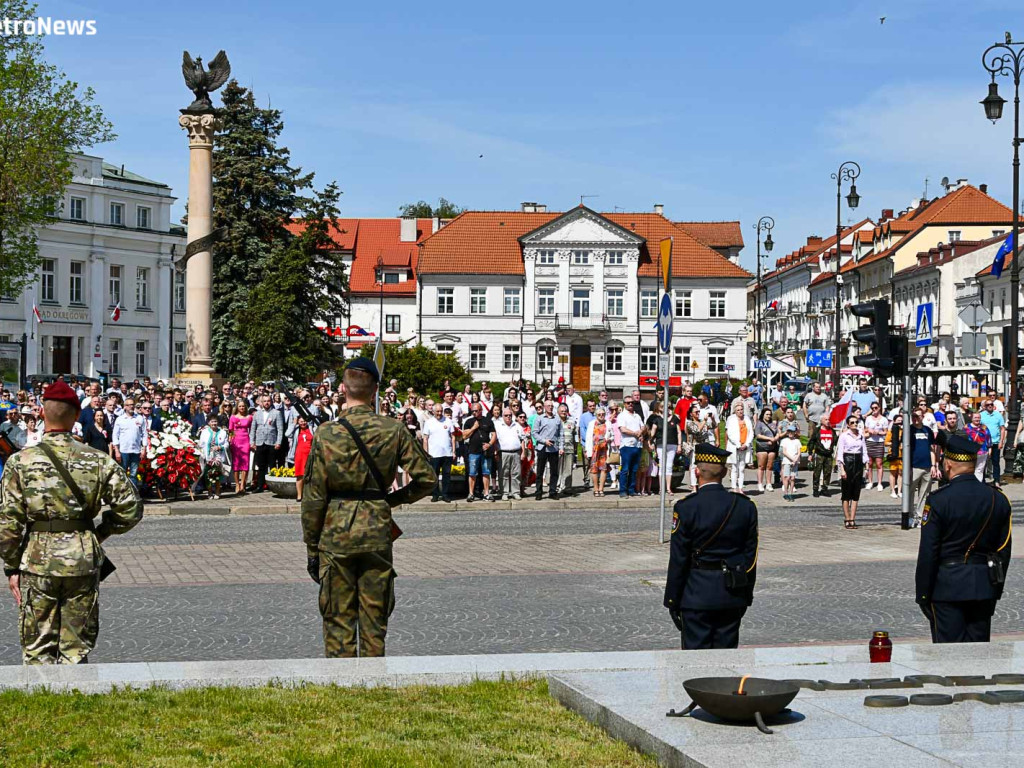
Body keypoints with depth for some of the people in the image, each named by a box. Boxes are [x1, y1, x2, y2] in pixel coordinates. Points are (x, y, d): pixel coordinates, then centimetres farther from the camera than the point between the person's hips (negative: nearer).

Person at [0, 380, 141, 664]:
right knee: (77, 647, 10)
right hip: (84, 563, 1)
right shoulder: (97, 460, -3)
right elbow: (130, 508, -2)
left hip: (37, 561, -1)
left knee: (38, 648, 9)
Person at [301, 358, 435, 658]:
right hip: (378, 536, 1)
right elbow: (426, 477, -1)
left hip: (336, 535, -1)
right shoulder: (394, 430, -3)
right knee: (374, 619, 10)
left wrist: (311, 548, 2)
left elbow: (313, 497, -5)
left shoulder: (325, 434, -7)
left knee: (338, 620, 8)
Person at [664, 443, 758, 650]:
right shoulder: (745, 506, 0)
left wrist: (672, 600, -1)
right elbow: (751, 556, 6)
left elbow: (678, 560, -9)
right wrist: (747, 596, 15)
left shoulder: (686, 508, -12)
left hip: (696, 595, -4)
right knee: (727, 648, 10)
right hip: (732, 596, 4)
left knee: (695, 649, 2)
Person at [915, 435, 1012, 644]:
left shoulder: (938, 501, -12)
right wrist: (996, 590, 17)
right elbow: (1004, 550, 8)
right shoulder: (998, 500, 2)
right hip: (984, 588, 4)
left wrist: (922, 594, -4)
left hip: (947, 587, -4)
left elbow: (927, 554, -11)